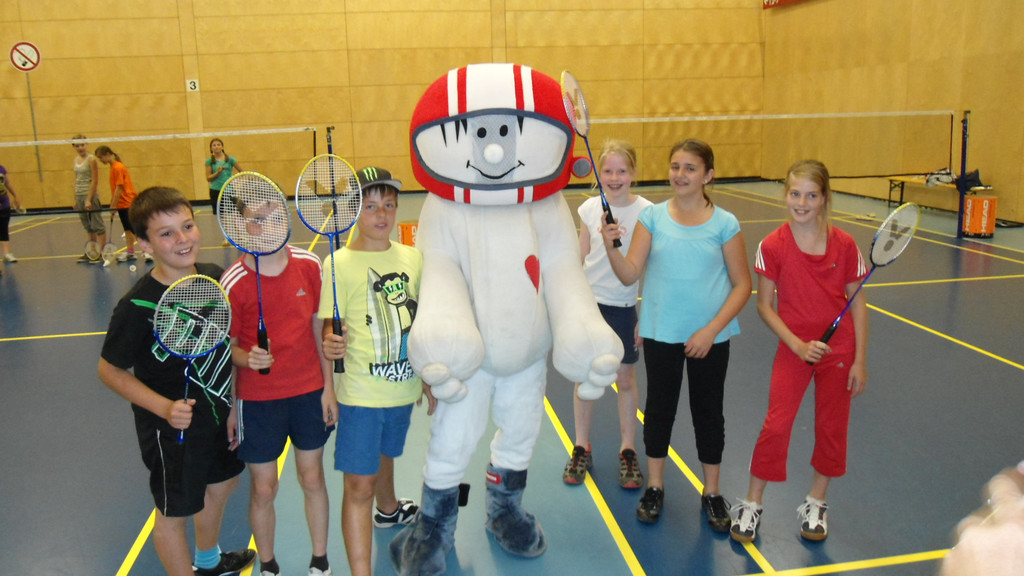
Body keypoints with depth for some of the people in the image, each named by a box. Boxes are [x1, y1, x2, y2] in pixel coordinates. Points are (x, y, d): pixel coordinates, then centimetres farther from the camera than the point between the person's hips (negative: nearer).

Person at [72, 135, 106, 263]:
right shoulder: (76, 159, 12)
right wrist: (75, 199, 12)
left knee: (97, 226, -3)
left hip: (90, 195, -7)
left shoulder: (91, 159, -9)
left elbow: (94, 181, -13)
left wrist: (89, 199, -17)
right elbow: (77, 180, 16)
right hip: (79, 196, 7)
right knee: (88, 227, 11)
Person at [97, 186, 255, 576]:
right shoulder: (138, 306, -26)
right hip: (173, 426, -7)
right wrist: (164, 408, -25)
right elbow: (110, 370, -15)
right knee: (175, 511, 11)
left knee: (222, 483, 27)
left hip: (219, 410, 8)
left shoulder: (215, 277, -8)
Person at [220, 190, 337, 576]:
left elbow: (319, 326, 3)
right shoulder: (233, 283, -17)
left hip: (309, 392, 2)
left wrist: (328, 385, 5)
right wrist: (247, 358, -24)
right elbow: (226, 347, -3)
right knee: (263, 490, 11)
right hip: (257, 400, -2)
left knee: (313, 479, 15)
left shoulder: (309, 265, -8)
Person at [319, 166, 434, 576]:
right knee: (359, 484, -4)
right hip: (360, 392, -5)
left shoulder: (413, 258, 3)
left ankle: (389, 510, 56)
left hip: (404, 386, 5)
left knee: (385, 453, 28)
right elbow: (330, 325, -10)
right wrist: (330, 343, -33)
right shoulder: (338, 263, -12)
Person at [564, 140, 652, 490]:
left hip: (623, 306, -2)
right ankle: (581, 449, 27)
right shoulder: (589, 208, -1)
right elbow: (581, 259, 6)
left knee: (626, 380, 10)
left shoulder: (645, 211, -9)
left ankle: (628, 452, 26)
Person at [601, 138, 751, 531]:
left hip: (710, 338, -1)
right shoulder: (652, 216, -3)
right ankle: (654, 487, 31)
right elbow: (630, 274, -9)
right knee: (659, 409, 13)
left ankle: (711, 493, 31)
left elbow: (742, 285, -4)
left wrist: (711, 330, -13)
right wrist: (611, 247, -28)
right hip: (661, 333, 1)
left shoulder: (725, 224, -6)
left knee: (709, 413, 13)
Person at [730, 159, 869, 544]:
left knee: (832, 427, 11)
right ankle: (751, 504, 14)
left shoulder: (844, 245, -7)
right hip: (793, 349, -2)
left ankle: (816, 503, 32)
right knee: (776, 426, -5)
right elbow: (764, 305, -5)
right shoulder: (773, 246, -11)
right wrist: (797, 344, -15)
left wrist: (860, 360, -2)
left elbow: (857, 303, 0)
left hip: (839, 350, 2)